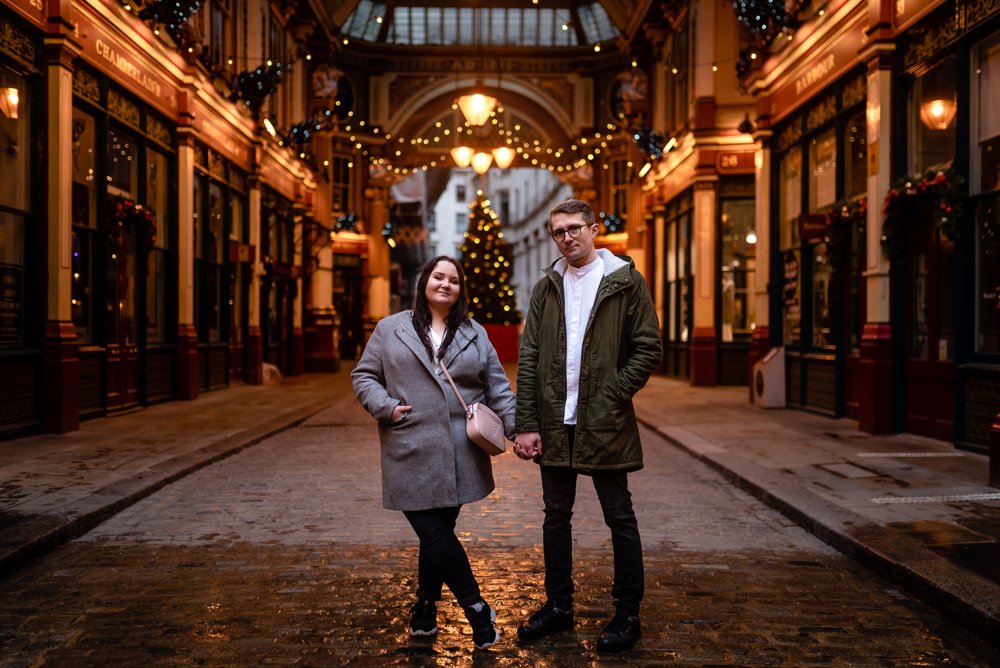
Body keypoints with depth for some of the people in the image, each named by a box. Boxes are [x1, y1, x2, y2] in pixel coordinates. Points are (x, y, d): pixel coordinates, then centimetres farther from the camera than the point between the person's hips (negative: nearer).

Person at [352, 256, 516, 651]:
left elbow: (497, 388, 11)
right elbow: (363, 376, 8)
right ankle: (476, 609, 6)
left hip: (461, 456, 2)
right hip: (413, 455, -2)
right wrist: (386, 407, -8)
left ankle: (426, 608, 26)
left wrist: (516, 428, 1)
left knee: (438, 532, 6)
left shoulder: (475, 334, 12)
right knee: (433, 532, -6)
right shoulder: (390, 329, 6)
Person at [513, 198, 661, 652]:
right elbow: (528, 358, 4)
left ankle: (627, 614, 18)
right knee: (556, 516, 13)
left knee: (619, 519, 6)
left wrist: (610, 397, -13)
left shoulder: (625, 282, -2)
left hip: (604, 424, -4)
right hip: (554, 423, 4)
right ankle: (558, 605, 27)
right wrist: (527, 424, -3)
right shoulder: (546, 288, 9)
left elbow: (648, 350, -4)